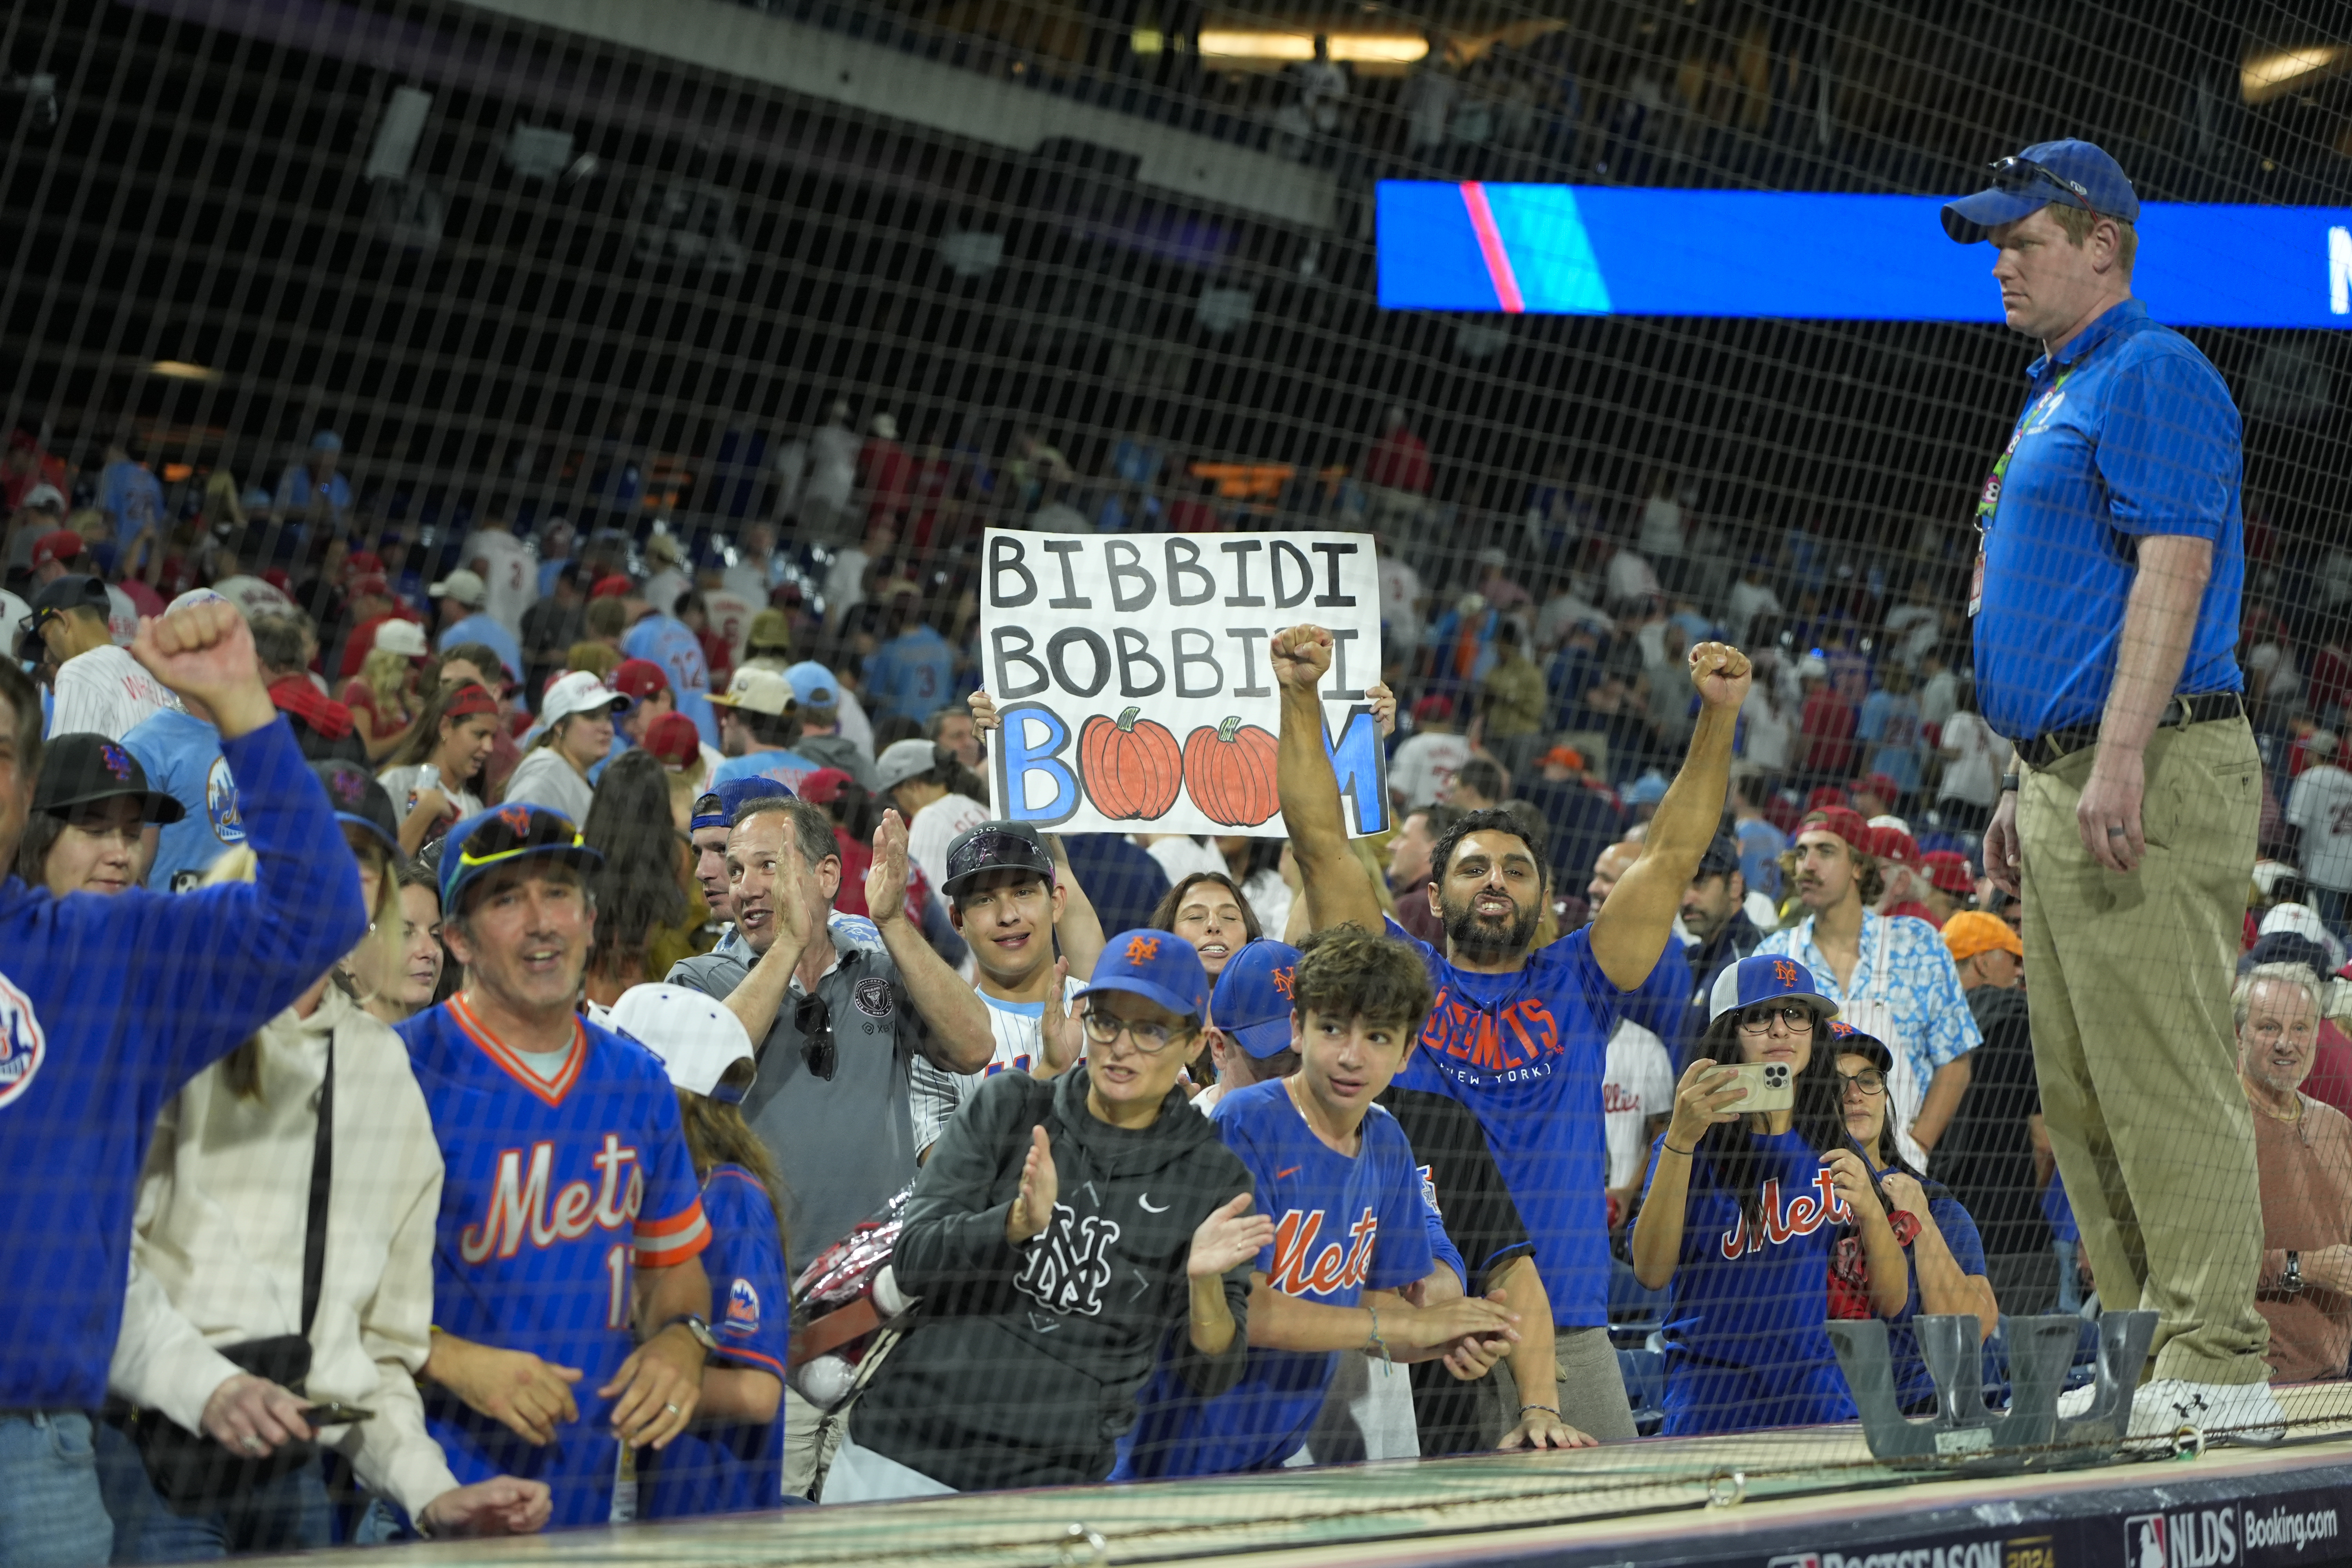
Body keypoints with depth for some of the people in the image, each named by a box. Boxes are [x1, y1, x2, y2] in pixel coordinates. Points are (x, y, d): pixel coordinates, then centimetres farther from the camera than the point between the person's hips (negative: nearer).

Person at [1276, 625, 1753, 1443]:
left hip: (1570, 1336, 2)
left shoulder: (1575, 985, 14)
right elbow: (1322, 842, 4)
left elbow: (1672, 855, 9)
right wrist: (1300, 698, -5)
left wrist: (1718, 714, 1)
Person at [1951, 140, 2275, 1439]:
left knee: (2165, 1080, -10)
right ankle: (2151, 1348, 17)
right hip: (2064, 778, 10)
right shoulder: (2056, 395, 23)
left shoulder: (2154, 375, -7)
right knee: (2080, 1094, 11)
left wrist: (2119, 762, -26)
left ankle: (2218, 1372, -7)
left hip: (2150, 781, -10)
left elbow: (2173, 570, -18)